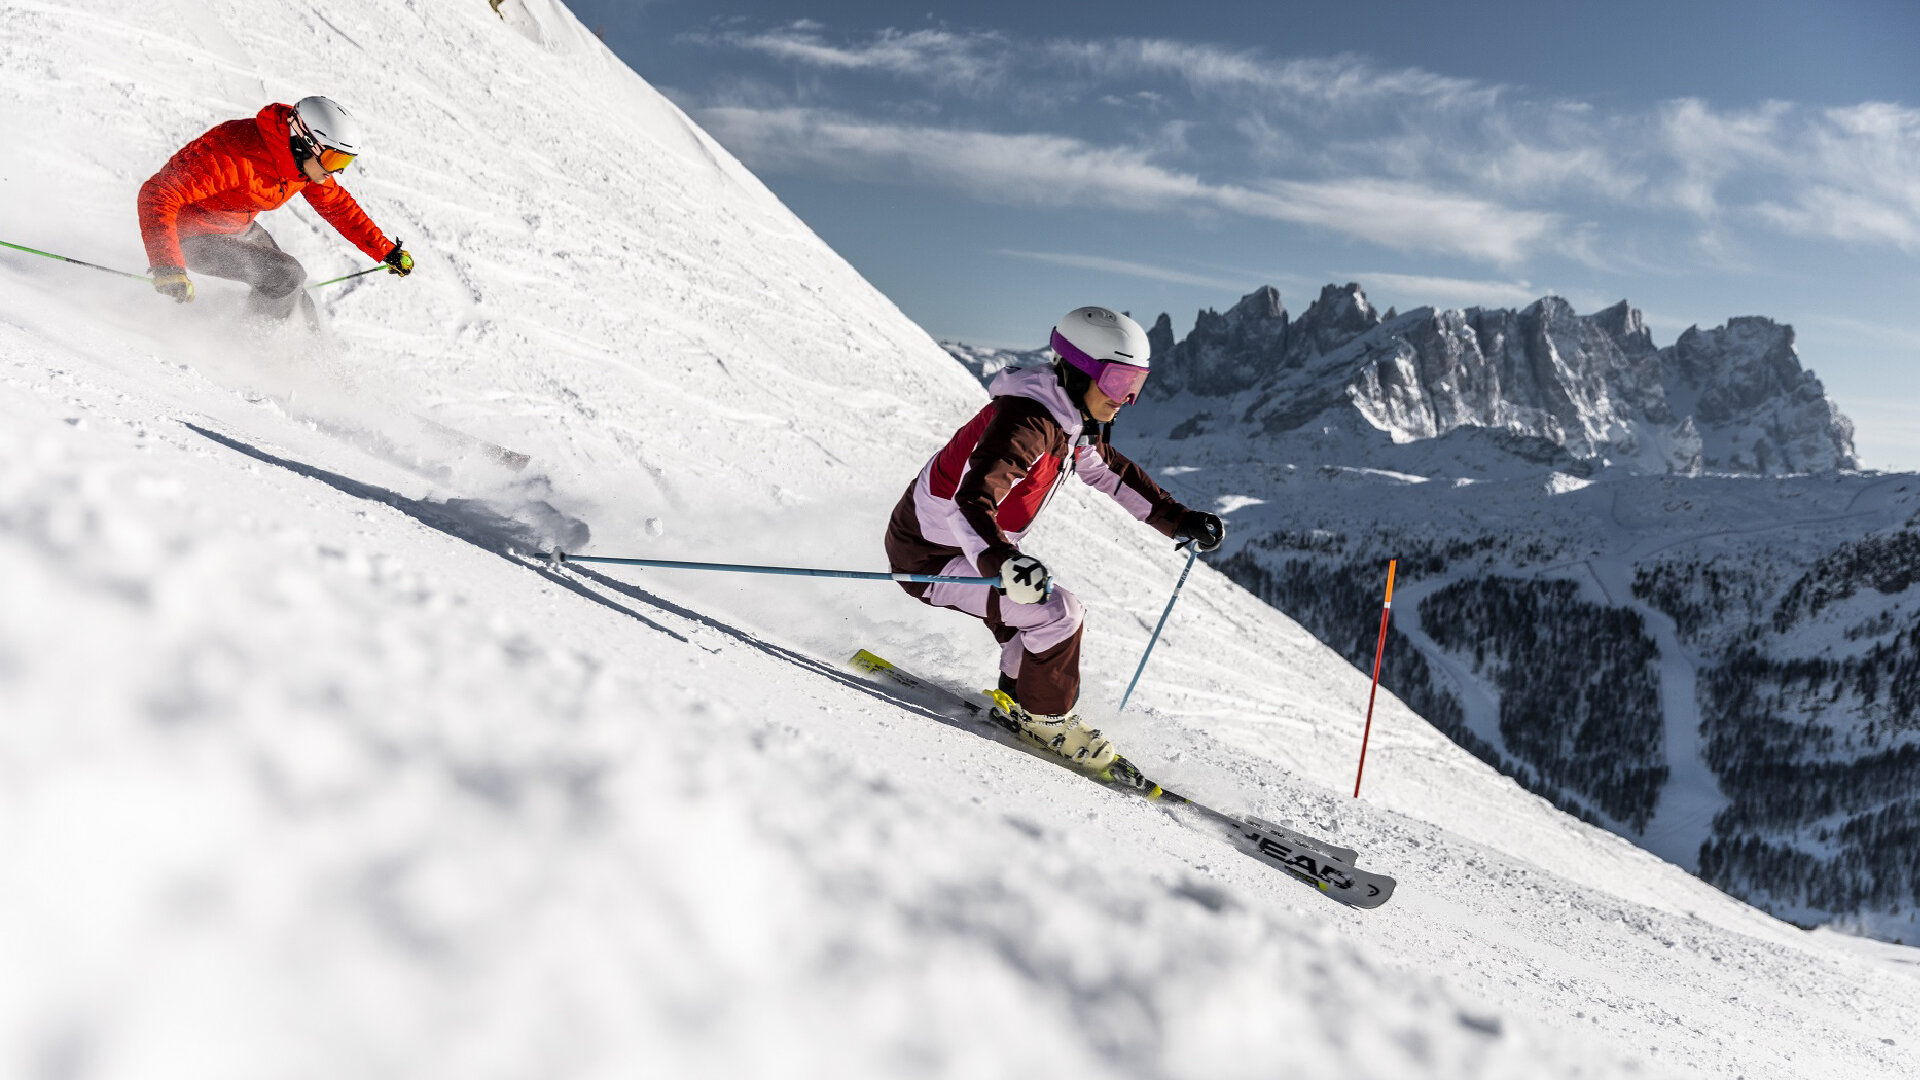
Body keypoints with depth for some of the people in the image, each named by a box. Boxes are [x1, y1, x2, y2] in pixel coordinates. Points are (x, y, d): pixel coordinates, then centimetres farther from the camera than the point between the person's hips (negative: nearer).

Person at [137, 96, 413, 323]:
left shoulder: (307, 161, -12)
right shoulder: (236, 156, -37)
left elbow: (338, 205, 8)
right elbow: (158, 194, -38)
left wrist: (387, 251, 7)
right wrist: (166, 267, -49)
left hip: (240, 228, 8)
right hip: (194, 237, -8)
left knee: (298, 307, 7)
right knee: (286, 276, -21)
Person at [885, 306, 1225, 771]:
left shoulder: (1075, 422, 2)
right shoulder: (1026, 422, -29)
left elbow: (1112, 472, 18)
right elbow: (969, 503, -40)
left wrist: (1179, 520, 14)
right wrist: (999, 562, -58)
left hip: (973, 544, 10)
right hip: (932, 557, -10)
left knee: (1052, 614, 17)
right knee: (1059, 615, -16)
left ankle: (1017, 698, 39)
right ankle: (1045, 716, 6)